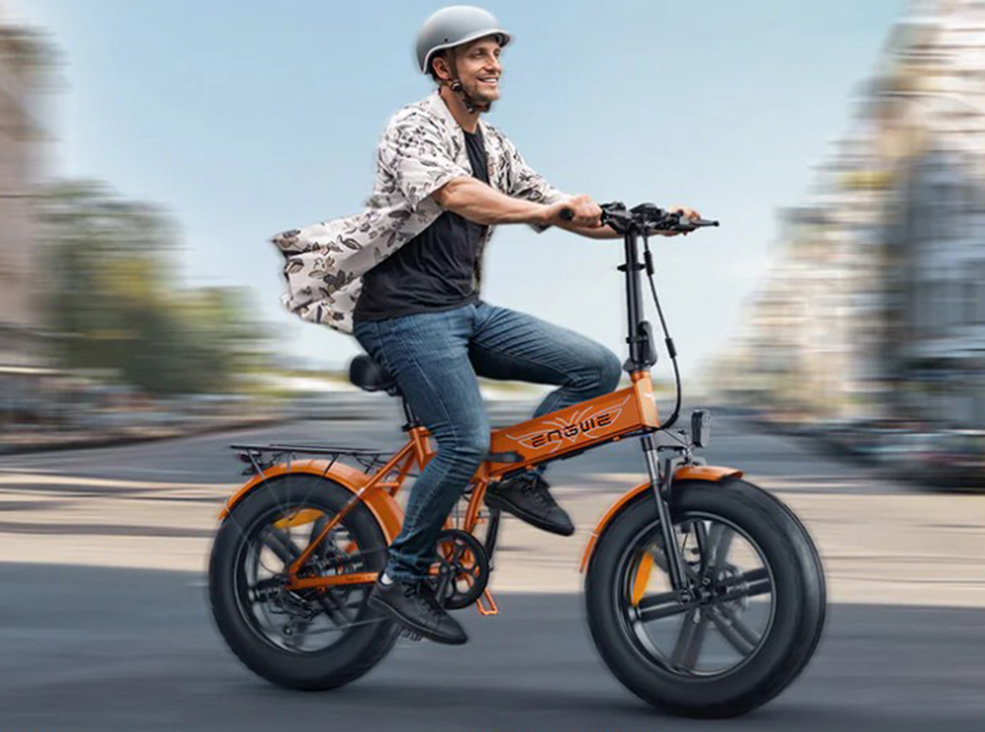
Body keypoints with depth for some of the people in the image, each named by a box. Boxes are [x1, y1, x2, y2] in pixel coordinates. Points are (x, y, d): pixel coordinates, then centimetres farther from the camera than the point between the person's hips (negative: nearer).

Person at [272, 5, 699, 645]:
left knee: (599, 367, -7)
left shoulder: (495, 147, 17)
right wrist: (547, 211, -42)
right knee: (467, 442, -22)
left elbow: (574, 215, 14)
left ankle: (519, 476, 5)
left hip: (467, 310, 8)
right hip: (406, 312, -7)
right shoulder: (414, 128, -7)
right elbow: (458, 196, -28)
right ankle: (401, 580, -4)